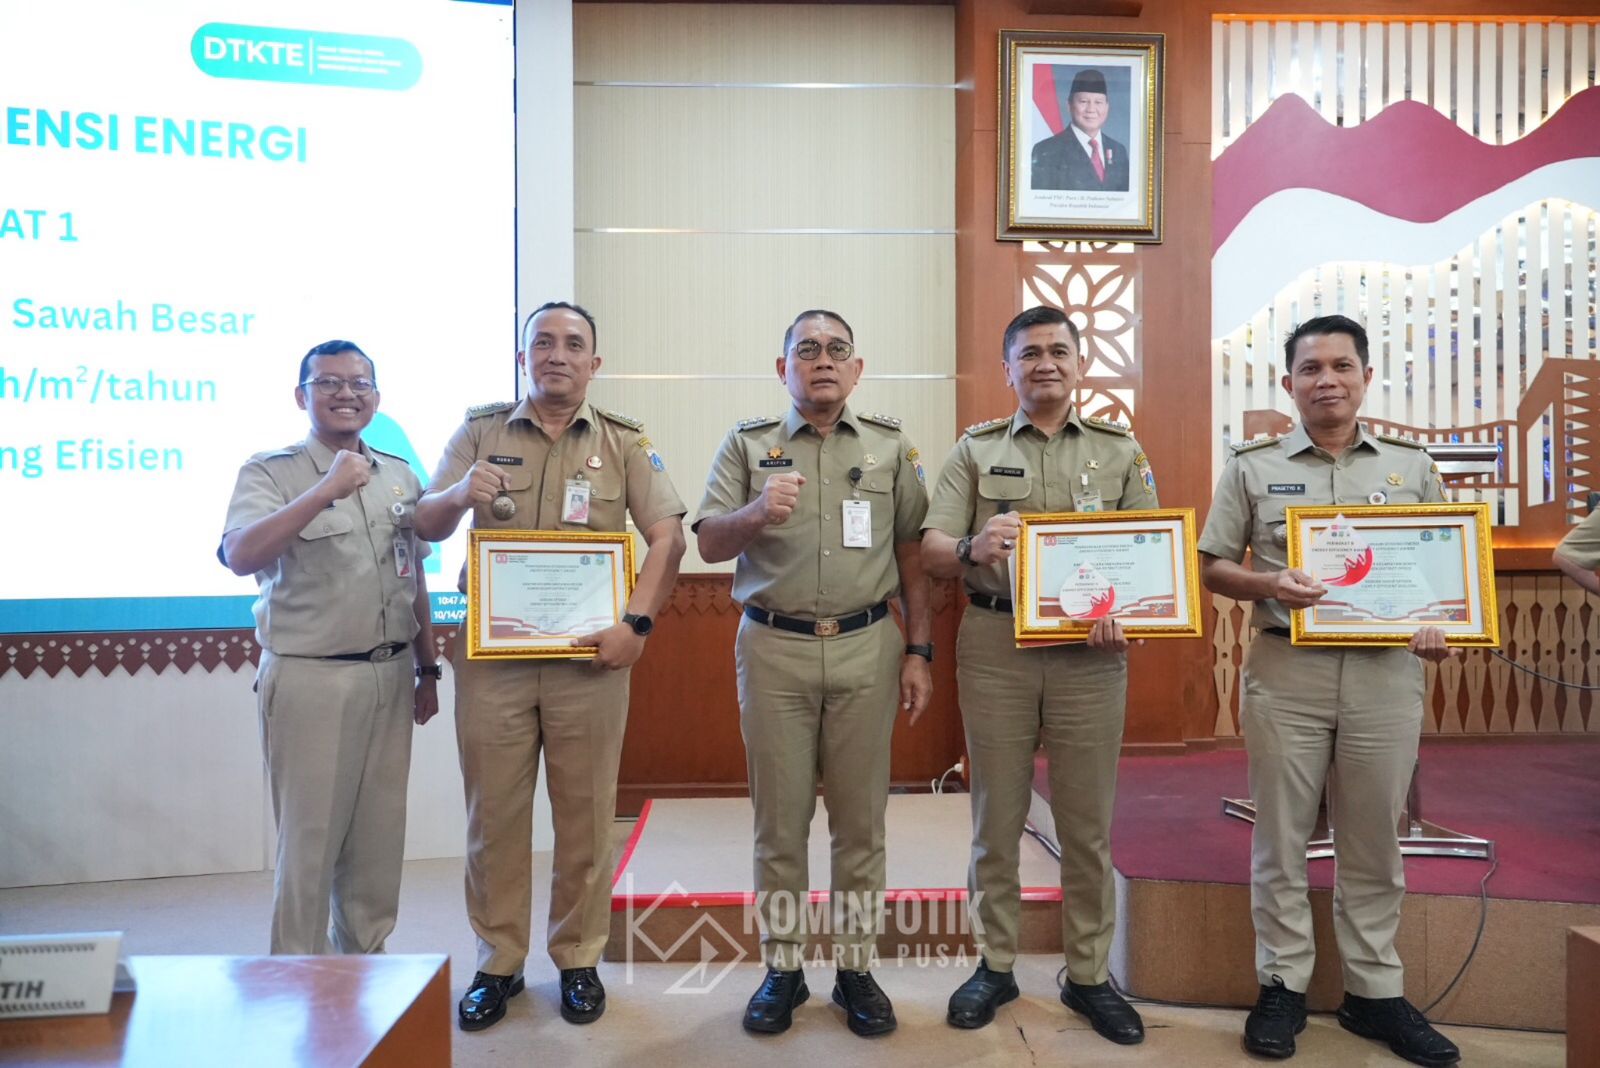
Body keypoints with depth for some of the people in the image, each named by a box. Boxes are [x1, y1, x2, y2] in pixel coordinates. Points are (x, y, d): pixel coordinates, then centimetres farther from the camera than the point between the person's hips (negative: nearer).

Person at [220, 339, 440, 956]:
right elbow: (241, 556, -23)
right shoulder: (271, 472, -5)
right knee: (309, 840, 4)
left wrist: (427, 671, 16)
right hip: (309, 679, -5)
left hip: (390, 676, 5)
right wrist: (324, 493, -30)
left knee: (379, 837, 13)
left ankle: (366, 960, 31)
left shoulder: (400, 476, 11)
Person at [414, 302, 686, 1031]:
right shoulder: (479, 432, 7)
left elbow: (668, 537, -3)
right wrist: (458, 494, -20)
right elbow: (426, 527, 3)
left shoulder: (624, 442, 5)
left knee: (586, 814, 8)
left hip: (589, 655, 0)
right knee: (494, 813, 9)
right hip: (492, 653, 1)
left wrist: (636, 622, -15)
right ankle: (497, 963, 25)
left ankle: (579, 960, 24)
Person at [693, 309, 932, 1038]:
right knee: (780, 818, 8)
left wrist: (919, 651, 2)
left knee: (860, 818, 8)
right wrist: (756, 513, -21)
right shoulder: (747, 444, 6)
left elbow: (912, 555, 8)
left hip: (866, 648, 1)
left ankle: (856, 967, 22)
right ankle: (781, 969, 22)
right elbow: (708, 546, -1)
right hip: (774, 649, 0)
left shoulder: (890, 446, 8)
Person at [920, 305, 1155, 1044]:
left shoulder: (1121, 450, 10)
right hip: (995, 644, 0)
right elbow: (932, 553, -2)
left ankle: (1090, 975, 23)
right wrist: (974, 547, -24)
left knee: (1087, 820, 8)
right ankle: (995, 964, 24)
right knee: (997, 815, 8)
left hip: (1090, 650, 1)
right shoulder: (976, 449, 7)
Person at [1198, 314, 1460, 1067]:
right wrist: (1267, 585, -15)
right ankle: (1282, 985, 20)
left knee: (1374, 840, 11)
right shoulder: (1253, 466, 4)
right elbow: (1212, 566, 3)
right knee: (1281, 836, 6)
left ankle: (1375, 992, 25)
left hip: (1386, 672, 2)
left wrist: (1438, 625, -6)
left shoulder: (1412, 465, 10)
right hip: (1286, 670, -1)